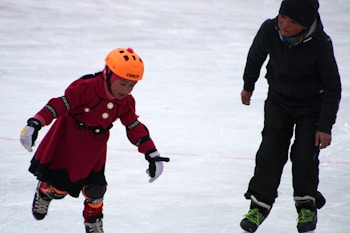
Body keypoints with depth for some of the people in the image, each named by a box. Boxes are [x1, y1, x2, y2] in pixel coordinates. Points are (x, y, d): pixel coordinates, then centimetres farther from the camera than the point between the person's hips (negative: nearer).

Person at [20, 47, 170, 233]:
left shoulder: (126, 103, -9)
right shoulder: (85, 88, -27)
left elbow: (136, 129, 0)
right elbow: (59, 105, -29)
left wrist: (153, 155, -2)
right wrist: (34, 125, -39)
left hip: (94, 147, 4)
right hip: (67, 139, -4)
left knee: (95, 188, -1)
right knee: (58, 184, -2)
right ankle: (44, 191, 35)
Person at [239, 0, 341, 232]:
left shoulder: (320, 44, -30)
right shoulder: (269, 30, -23)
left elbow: (333, 88, -19)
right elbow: (256, 56, 2)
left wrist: (325, 127, -18)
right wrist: (248, 85, 16)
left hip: (311, 105, -2)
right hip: (278, 100, 3)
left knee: (305, 155, -5)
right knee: (270, 152, -3)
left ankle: (307, 206, 16)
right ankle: (260, 204, 9)